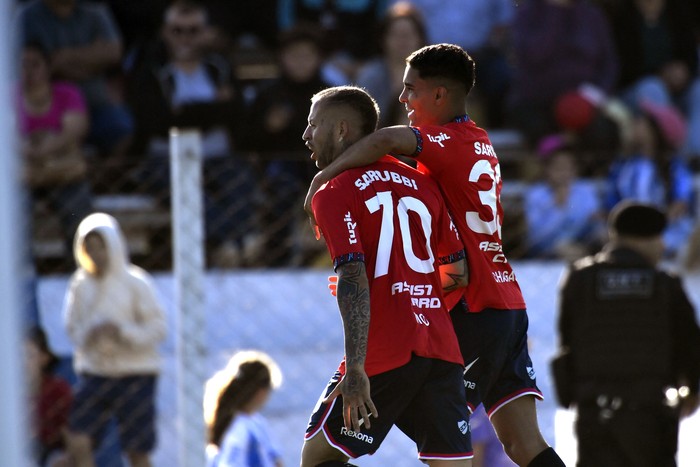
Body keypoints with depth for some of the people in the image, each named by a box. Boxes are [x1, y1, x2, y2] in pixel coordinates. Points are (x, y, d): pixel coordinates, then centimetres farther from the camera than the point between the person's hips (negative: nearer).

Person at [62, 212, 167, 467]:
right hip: (94, 372, 3)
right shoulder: (80, 284, 4)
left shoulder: (135, 282, -6)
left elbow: (158, 327, -7)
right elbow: (72, 325, 10)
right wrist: (88, 336, -13)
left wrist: (123, 332, -23)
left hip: (135, 372, -3)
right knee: (77, 441, -12)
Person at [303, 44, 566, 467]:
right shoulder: (481, 143, 15)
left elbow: (388, 140, -31)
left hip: (471, 312, -8)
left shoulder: (448, 142, -12)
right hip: (508, 303, 8)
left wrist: (326, 175, -20)